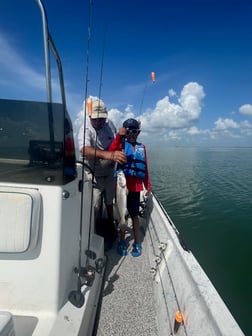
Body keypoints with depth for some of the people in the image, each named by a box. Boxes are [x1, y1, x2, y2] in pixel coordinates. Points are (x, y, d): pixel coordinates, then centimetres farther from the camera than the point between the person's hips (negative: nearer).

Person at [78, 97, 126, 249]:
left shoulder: (109, 124, -7)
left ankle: (111, 227, 47)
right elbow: (85, 150, -46)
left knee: (109, 202, 23)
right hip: (94, 176, -5)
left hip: (110, 174, 5)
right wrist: (109, 155, -60)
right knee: (95, 208, 0)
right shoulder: (85, 129, -24)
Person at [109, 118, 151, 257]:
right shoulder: (121, 144, 0)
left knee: (134, 214, 11)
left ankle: (137, 243, 26)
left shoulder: (142, 147, 8)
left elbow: (145, 168, 10)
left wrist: (148, 185, 12)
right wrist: (118, 136, -26)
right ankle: (122, 241, 30)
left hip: (135, 186, 2)